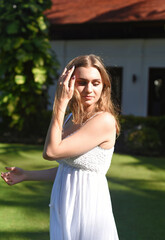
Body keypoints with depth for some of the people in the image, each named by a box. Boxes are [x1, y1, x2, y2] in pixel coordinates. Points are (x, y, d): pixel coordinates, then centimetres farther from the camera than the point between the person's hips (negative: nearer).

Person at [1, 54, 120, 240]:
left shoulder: (104, 121, -18)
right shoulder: (71, 119, 8)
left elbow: (51, 152, -21)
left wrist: (60, 102, -18)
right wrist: (26, 175, 19)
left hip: (87, 209, -8)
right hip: (64, 210, 8)